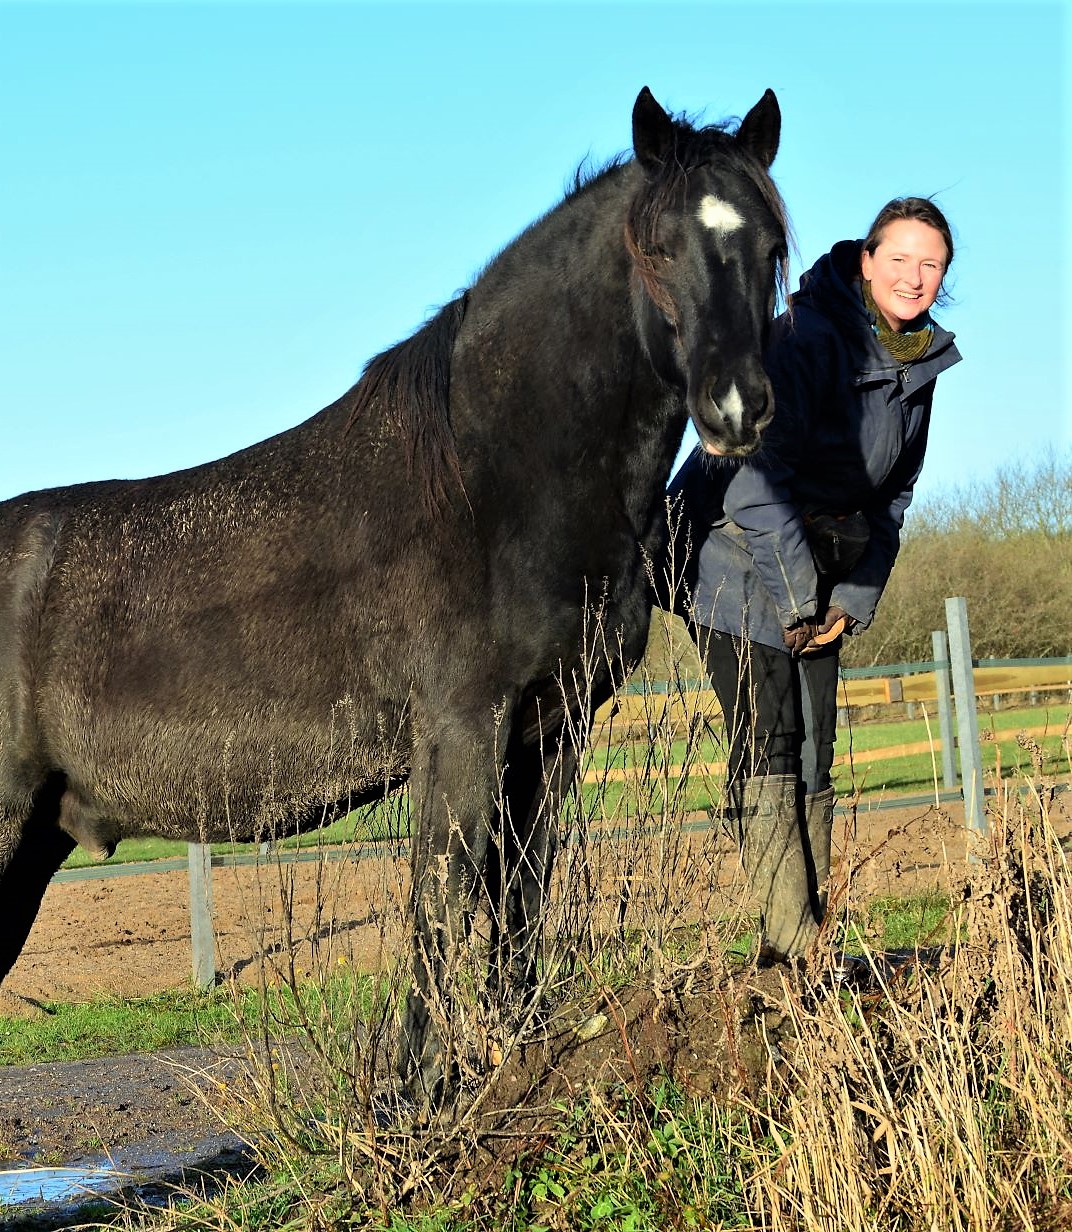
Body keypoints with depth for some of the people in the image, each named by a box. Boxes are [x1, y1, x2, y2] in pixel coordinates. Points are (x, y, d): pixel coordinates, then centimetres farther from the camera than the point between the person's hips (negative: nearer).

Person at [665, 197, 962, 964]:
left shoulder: (921, 364, 4)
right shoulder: (809, 339, -21)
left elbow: (892, 497, 11)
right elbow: (758, 482, -26)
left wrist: (854, 600, 0)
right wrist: (799, 602, -21)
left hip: (818, 574, 7)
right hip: (739, 558, -7)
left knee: (816, 752, 5)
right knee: (769, 745, -11)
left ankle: (811, 941, 8)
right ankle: (788, 946, -12)